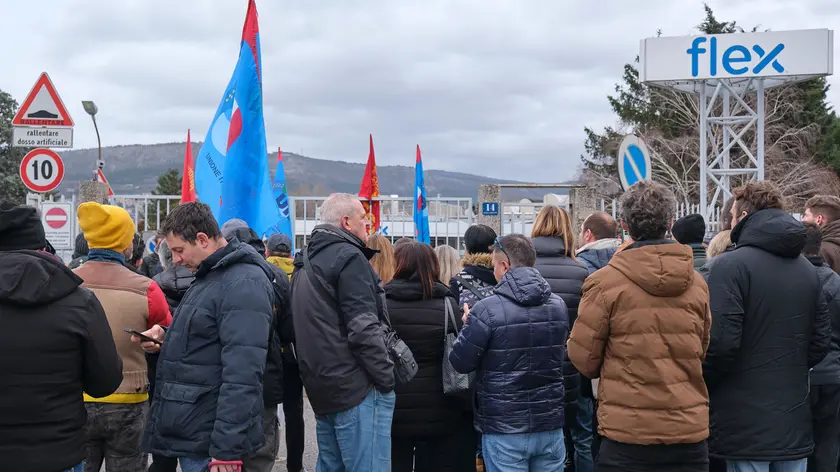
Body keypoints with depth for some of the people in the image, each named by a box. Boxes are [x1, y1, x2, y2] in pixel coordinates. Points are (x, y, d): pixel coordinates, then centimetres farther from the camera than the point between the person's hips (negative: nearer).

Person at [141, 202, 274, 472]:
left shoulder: (243, 283, -18)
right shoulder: (210, 276, 15)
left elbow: (242, 376, -24)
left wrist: (227, 449, -26)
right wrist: (169, 338, 8)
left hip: (208, 442, -10)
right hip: (190, 435, 10)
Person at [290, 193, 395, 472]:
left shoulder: (307, 261, 18)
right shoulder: (348, 257, -11)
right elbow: (364, 329, -19)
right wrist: (387, 378, -12)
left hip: (322, 387, 10)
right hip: (357, 388, -10)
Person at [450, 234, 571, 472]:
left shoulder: (487, 310, -16)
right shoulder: (558, 305, 1)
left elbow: (460, 362, -9)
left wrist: (470, 327, 9)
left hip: (504, 429, -4)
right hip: (551, 425, 5)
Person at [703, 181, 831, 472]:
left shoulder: (730, 265, -12)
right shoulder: (807, 269, 9)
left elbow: (720, 342, -19)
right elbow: (822, 340, 10)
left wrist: (700, 383, -2)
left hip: (744, 426, -6)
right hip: (795, 423, 6)